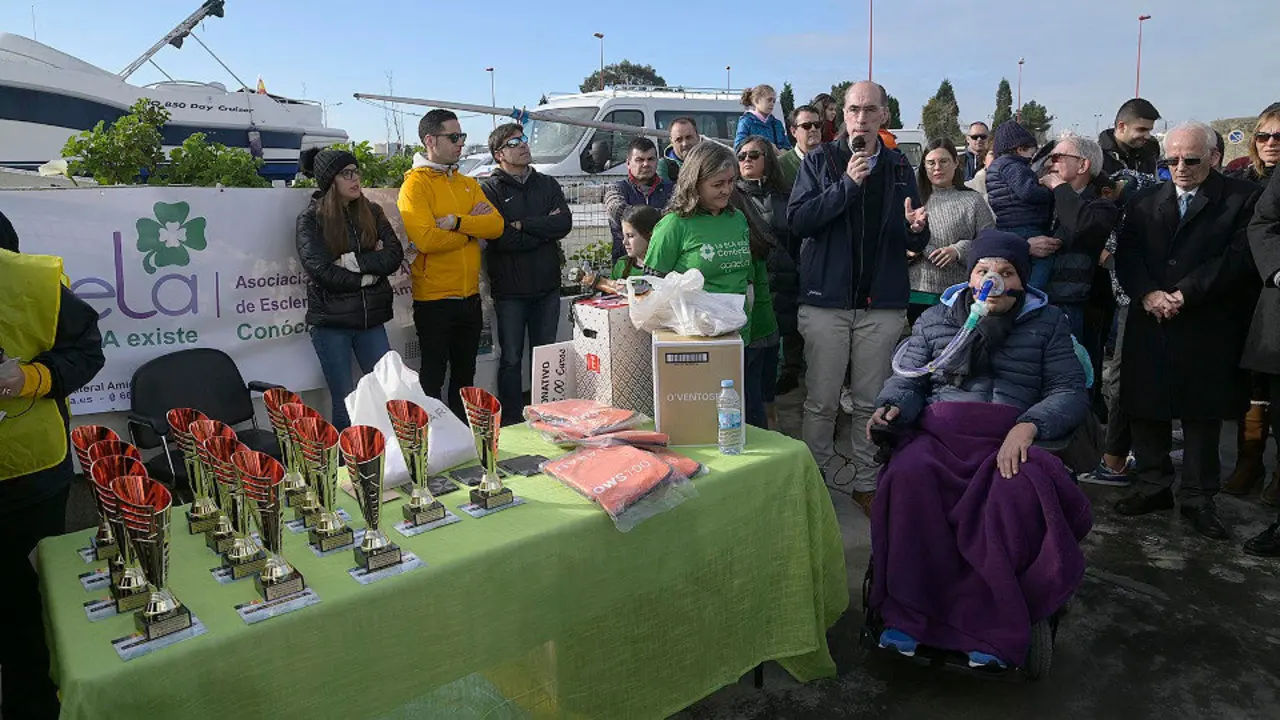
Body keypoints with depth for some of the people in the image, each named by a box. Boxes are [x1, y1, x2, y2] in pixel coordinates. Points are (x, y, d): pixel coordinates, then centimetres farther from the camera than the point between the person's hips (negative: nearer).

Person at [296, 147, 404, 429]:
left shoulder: (372, 213, 9)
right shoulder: (310, 218, -3)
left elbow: (394, 255, -4)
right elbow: (320, 270, -13)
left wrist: (354, 261, -15)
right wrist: (369, 275, -7)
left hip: (371, 318, 4)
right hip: (330, 321, -3)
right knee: (345, 405, 3)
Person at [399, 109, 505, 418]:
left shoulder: (468, 183, 12)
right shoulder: (416, 184, -8)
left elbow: (496, 226, -2)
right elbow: (425, 239, -23)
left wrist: (457, 222, -18)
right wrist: (473, 227, -10)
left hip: (470, 296, 7)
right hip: (434, 299, -6)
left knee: (465, 377, 17)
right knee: (433, 378, 4)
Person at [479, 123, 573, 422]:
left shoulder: (548, 184, 12)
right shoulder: (490, 189, -1)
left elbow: (565, 222, -5)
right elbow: (501, 238, -16)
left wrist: (523, 224, -11)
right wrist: (545, 229, -8)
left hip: (547, 286, 4)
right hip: (510, 289, -4)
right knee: (511, 359, 3)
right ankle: (512, 423, 13)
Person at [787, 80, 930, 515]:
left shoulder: (899, 167, 10)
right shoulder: (820, 160, 3)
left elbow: (917, 243, 11)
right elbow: (797, 220, -10)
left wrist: (916, 227, -12)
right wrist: (847, 183, -16)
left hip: (882, 302, 2)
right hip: (827, 299, -2)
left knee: (872, 402, 9)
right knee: (822, 401, 4)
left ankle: (866, 483, 22)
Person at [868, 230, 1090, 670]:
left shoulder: (1047, 324, 18)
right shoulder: (935, 319, 21)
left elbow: (1071, 391, 8)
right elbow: (907, 381, 18)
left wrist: (1028, 426, -12)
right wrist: (891, 408, -6)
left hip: (1011, 442, -1)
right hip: (938, 435, 1)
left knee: (1020, 492, -37)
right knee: (910, 476, -34)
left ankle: (988, 625, -24)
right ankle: (909, 614, -25)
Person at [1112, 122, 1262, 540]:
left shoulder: (1242, 199, 2)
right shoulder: (1146, 202, 12)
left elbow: (1239, 256, -9)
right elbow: (1126, 255, 3)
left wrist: (1185, 293, -17)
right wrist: (1148, 294, -14)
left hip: (1208, 329, -3)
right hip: (1149, 326, 3)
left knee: (1202, 416, 5)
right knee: (1145, 410, 8)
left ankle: (1197, 499, 18)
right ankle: (1153, 487, 23)